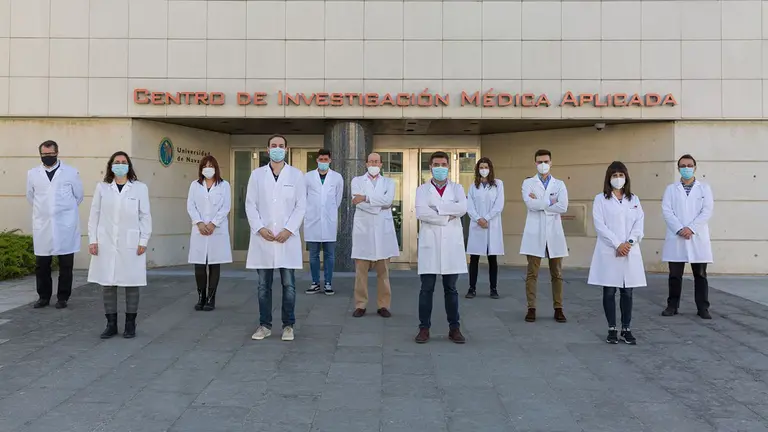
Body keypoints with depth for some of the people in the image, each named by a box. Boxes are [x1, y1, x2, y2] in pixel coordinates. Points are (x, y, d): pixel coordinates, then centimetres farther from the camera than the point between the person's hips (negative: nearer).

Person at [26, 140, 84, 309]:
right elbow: (30, 196, 19)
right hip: (42, 226, 2)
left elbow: (78, 196, 9)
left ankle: (63, 297, 14)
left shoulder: (71, 172, -1)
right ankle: (43, 296, 20)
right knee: (41, 265, 7)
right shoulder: (33, 173, 6)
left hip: (65, 226, -2)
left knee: (65, 265, 3)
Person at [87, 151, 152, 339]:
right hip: (106, 243, 2)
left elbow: (145, 216, 1)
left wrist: (143, 241, -4)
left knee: (132, 284, 3)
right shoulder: (101, 187, 7)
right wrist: (92, 240, 1)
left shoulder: (140, 188, 2)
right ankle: (111, 324, 14)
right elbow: (94, 215, 7)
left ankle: (130, 324, 13)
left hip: (131, 243, -2)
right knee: (107, 284, 4)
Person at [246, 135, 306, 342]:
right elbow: (250, 204, 4)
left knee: (288, 284, 1)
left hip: (287, 237, -1)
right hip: (262, 237, 1)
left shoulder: (296, 175, 6)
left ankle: (288, 325, 11)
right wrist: (260, 228, -9)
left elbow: (301, 206, 1)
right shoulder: (257, 174, 8)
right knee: (263, 285, 6)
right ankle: (264, 325, 15)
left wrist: (288, 230, -10)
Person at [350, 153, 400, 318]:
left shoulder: (388, 182, 14)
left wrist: (366, 198, -12)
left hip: (383, 230, 1)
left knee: (383, 271, 4)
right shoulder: (357, 181, 10)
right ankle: (360, 305, 8)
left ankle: (383, 305, 10)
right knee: (361, 271, 0)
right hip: (363, 229, -1)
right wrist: (380, 205, -9)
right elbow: (358, 203, -7)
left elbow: (388, 200, -8)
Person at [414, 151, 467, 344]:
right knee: (427, 289, 2)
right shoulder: (422, 189, 8)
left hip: (452, 244, 1)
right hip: (430, 244, -1)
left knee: (451, 289, 8)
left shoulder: (457, 188, 11)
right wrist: (447, 216, -10)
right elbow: (421, 213, -10)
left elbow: (462, 208, -10)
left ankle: (454, 328, 15)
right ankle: (424, 328, 10)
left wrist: (436, 207, -10)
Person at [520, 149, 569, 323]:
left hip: (554, 233, 2)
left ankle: (558, 309, 14)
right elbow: (530, 204, -14)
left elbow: (563, 207, -8)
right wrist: (550, 202, -7)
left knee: (557, 274, 6)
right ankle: (531, 308, 8)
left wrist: (539, 203, -7)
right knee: (532, 273, 1)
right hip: (535, 233, -1)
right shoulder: (528, 183, 5)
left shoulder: (559, 184, 8)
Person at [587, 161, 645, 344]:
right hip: (608, 251, -3)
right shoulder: (600, 199, 3)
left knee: (627, 292, 5)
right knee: (609, 291, 1)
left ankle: (626, 329, 13)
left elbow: (639, 224, 4)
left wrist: (629, 242, -12)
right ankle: (612, 329, 10)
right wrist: (617, 244, -14)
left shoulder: (634, 199, 13)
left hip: (630, 252, 3)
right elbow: (600, 225, -7)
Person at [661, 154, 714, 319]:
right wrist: (679, 229, -14)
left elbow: (707, 211, -3)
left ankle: (703, 308, 10)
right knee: (675, 275, 4)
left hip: (698, 237, 0)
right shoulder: (671, 189, 9)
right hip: (676, 237, 0)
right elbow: (667, 211, -2)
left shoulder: (704, 188, 8)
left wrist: (691, 228, -13)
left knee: (700, 274, 4)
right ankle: (672, 306, 13)